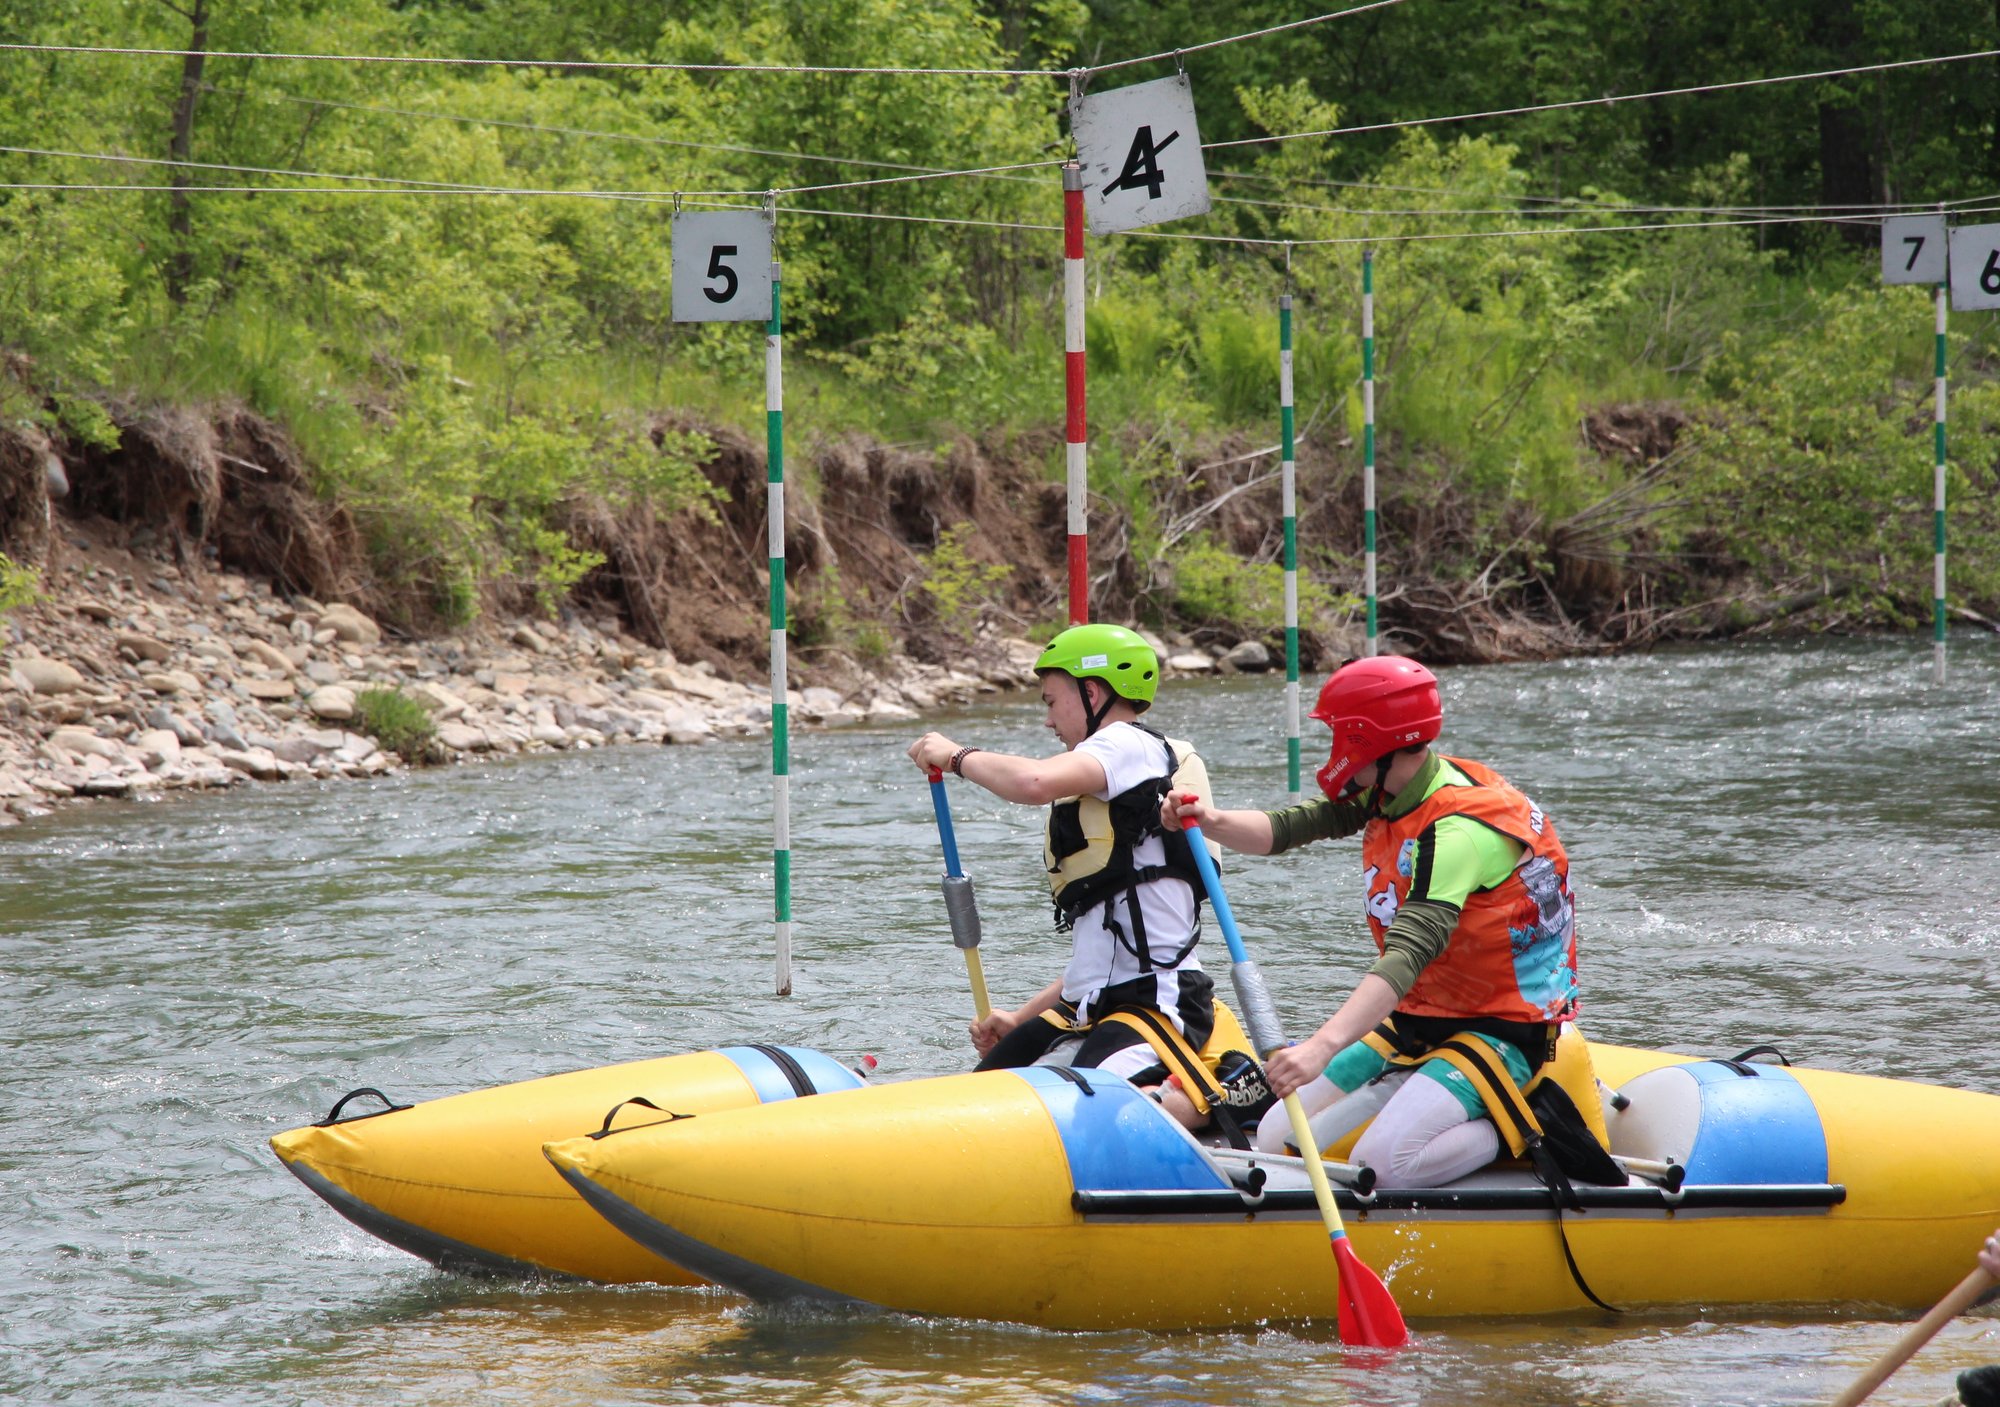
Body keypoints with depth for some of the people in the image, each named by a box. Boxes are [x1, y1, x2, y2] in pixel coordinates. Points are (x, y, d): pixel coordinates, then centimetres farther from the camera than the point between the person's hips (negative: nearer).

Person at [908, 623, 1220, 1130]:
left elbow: (1034, 782, -27)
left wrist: (958, 756, -9)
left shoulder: (1130, 745, -5)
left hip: (1156, 1006, -10)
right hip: (1089, 1009, 10)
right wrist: (1022, 1019, 24)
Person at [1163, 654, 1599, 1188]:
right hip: (1417, 1023, 9)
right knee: (1275, 1144, 0)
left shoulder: (1459, 829, -28)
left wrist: (1323, 1046, -49)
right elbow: (1285, 829, 0)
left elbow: (1410, 952, -38)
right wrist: (1213, 823, -23)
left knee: (1382, 1162, -28)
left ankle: (1519, 1131, -6)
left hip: (1503, 1033, -9)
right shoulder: (1386, 793, 1)